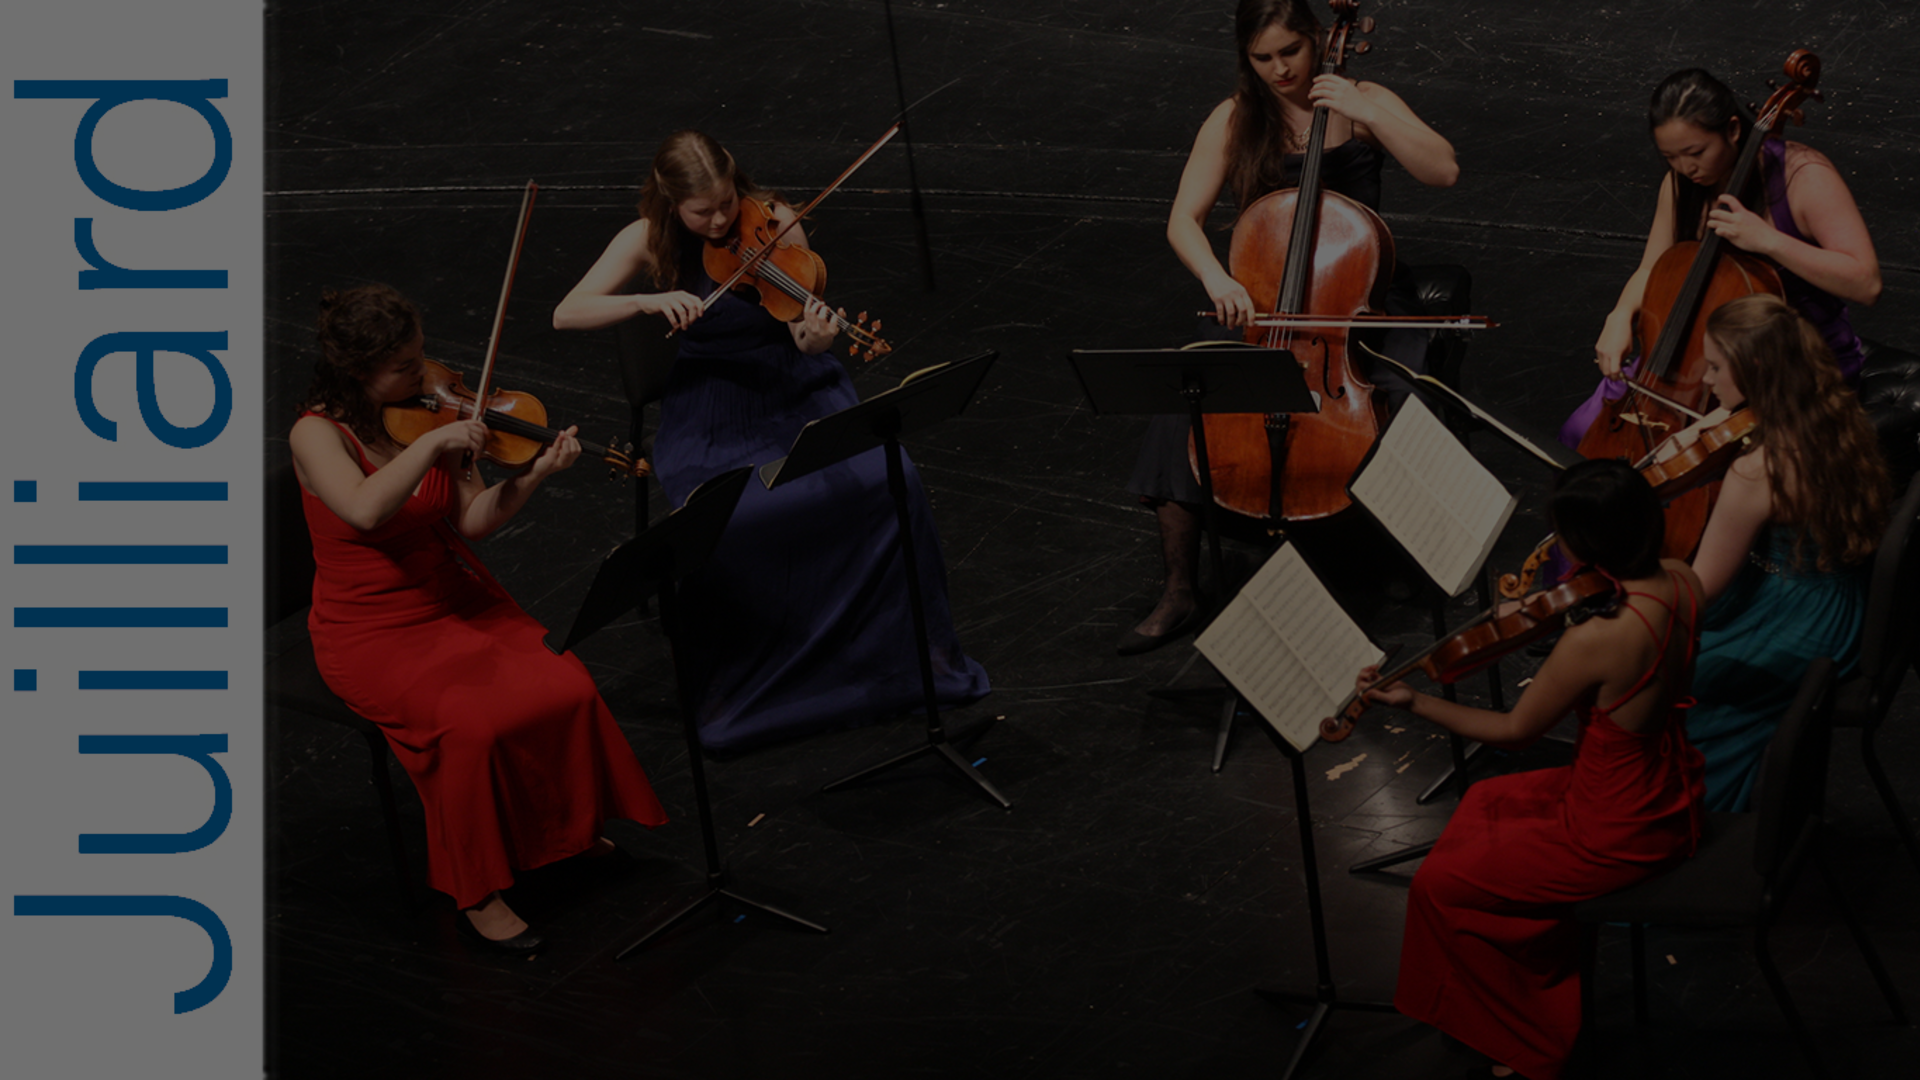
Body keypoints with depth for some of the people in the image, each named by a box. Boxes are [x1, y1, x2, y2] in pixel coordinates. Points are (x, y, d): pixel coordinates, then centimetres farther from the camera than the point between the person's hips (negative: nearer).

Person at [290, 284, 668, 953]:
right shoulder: (317, 434, -14)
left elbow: (471, 521, -2)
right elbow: (365, 510, -35)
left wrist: (534, 476, -16)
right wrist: (433, 443, -35)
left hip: (456, 602, 5)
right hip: (370, 633, -5)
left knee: (568, 690, -15)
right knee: (472, 724, -29)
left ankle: (570, 824, 13)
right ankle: (476, 893, -12)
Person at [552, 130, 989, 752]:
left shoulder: (772, 223, -5)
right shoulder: (648, 243, -5)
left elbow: (801, 326, -7)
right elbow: (565, 315, -11)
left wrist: (814, 339, -32)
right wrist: (649, 300, -27)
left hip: (792, 390, 1)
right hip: (710, 411, -1)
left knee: (888, 481, -24)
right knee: (725, 522, -32)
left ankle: (910, 648, -4)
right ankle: (736, 687, -9)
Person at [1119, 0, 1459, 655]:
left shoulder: (1363, 103, -2)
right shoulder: (1234, 122, 0)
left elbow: (1444, 172, -14)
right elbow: (1183, 221, -5)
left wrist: (1367, 116, -22)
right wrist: (1217, 279, -24)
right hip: (1263, 303, 1)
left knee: (1404, 403, -32)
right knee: (1184, 399, -23)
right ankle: (1179, 594, -16)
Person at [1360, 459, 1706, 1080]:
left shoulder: (1595, 640, -35)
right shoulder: (1681, 581, -11)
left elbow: (1515, 731, -19)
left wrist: (1413, 702, -13)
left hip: (1618, 835, -9)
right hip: (1669, 798, 9)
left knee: (1438, 885, 8)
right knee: (1486, 802, 28)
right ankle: (1549, 978, 39)